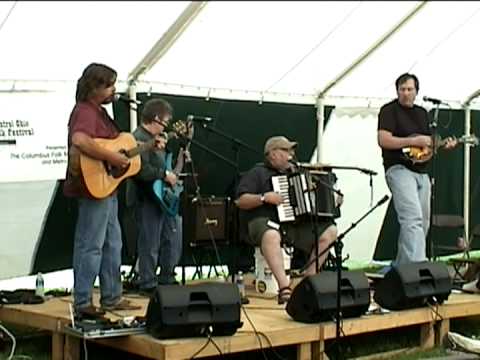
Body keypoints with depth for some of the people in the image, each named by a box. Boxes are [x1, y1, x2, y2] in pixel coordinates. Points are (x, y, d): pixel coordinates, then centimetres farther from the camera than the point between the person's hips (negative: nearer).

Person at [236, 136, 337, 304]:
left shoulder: (293, 172, 26)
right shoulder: (257, 173, 5)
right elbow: (240, 201, -5)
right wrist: (264, 197, -18)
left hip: (296, 222, 7)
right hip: (265, 221, -6)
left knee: (330, 231, -12)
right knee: (271, 235, -41)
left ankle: (310, 277, -10)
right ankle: (284, 287, -44)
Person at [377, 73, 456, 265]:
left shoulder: (422, 113, 20)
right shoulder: (389, 110, -3)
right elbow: (383, 140, -16)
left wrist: (443, 144, 6)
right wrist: (414, 141, -20)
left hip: (422, 172, 8)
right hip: (399, 169, -8)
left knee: (423, 223, 9)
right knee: (413, 219, -23)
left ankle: (401, 266, 21)